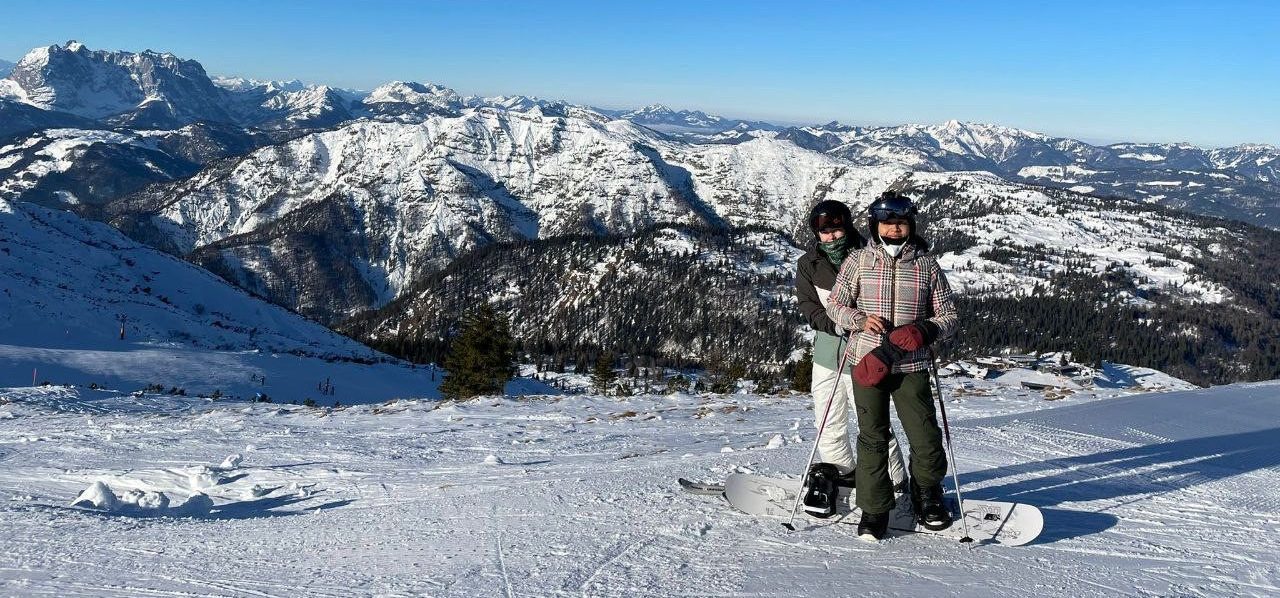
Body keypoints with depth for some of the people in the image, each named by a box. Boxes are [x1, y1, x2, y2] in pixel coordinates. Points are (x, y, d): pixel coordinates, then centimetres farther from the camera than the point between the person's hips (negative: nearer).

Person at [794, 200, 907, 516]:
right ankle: (840, 472, 32)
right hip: (826, 351, 4)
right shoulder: (809, 264, 5)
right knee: (829, 422, 11)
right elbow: (807, 306, -2)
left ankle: (894, 483, 10)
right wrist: (835, 324, -19)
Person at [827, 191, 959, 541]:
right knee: (872, 438, 3)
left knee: (926, 439, -1)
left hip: (911, 367, 0)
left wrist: (925, 330, -13)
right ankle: (874, 511, 14)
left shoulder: (927, 265, 7)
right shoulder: (858, 261, 5)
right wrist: (860, 320, -11)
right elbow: (835, 305, 9)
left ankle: (928, 499, 25)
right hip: (867, 362, 0)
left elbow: (949, 316, 8)